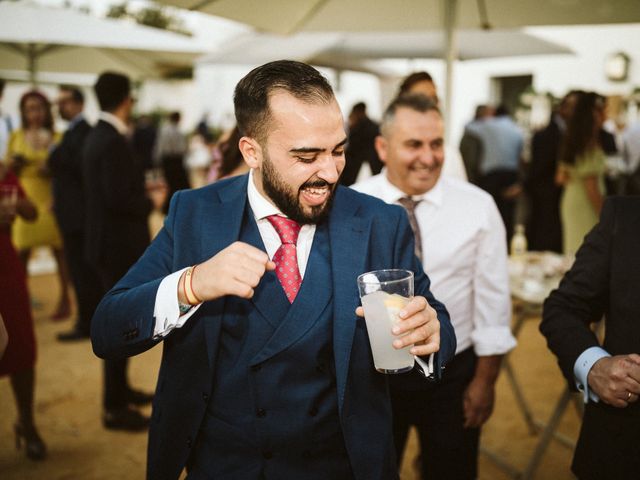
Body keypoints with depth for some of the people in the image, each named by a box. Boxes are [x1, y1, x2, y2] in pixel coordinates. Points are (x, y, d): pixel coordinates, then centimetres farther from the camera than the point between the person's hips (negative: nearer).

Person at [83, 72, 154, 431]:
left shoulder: (99, 136, 10)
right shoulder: (113, 142, -21)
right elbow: (118, 198, -26)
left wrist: (142, 187, 9)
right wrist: (150, 202, -10)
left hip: (110, 241, 10)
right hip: (119, 244, -10)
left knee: (120, 318, 21)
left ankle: (120, 389, 35)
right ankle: (115, 408, 10)